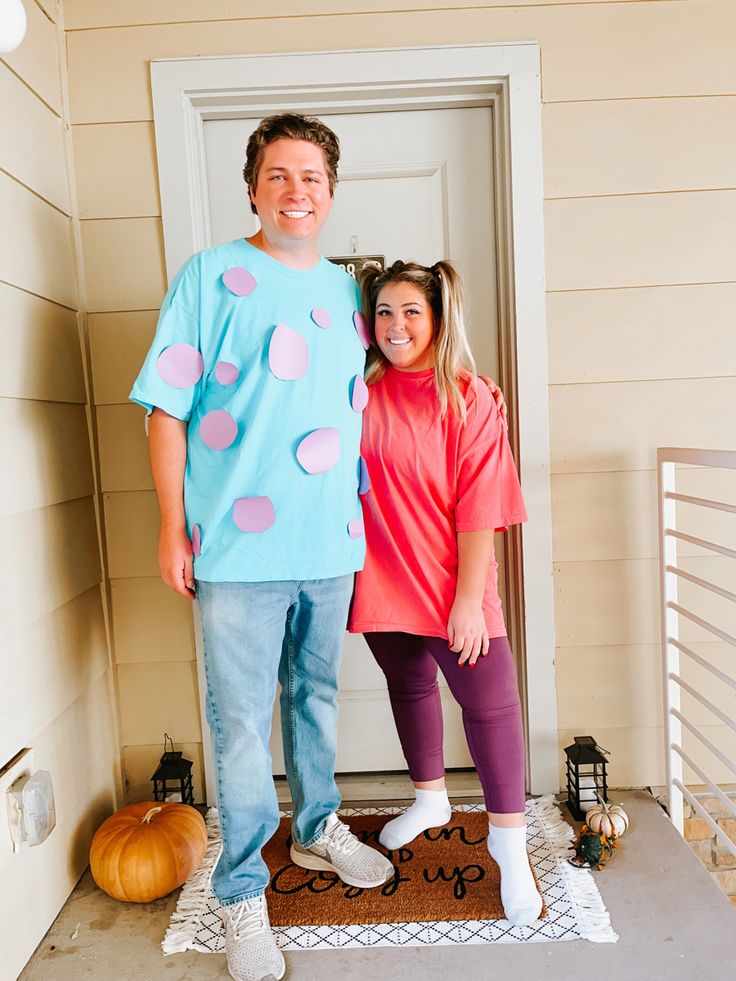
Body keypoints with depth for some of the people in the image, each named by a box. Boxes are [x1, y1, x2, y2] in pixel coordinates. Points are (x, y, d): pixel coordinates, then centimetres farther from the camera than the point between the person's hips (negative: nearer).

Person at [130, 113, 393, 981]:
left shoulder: (346, 291, 12)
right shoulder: (210, 276, -2)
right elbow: (168, 410, -4)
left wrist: (361, 516, 15)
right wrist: (173, 527, -7)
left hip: (332, 543, 5)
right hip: (239, 548, -4)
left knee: (316, 695, 20)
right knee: (240, 722, 5)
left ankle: (318, 830, 43)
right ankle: (242, 893, 25)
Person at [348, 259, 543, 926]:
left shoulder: (469, 400, -10)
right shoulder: (361, 394, 0)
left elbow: (479, 509, -12)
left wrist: (469, 598, -14)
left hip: (452, 587, -3)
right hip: (383, 582, 4)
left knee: (489, 702, 2)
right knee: (409, 690, 19)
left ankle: (508, 841, 23)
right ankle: (431, 799, 43)